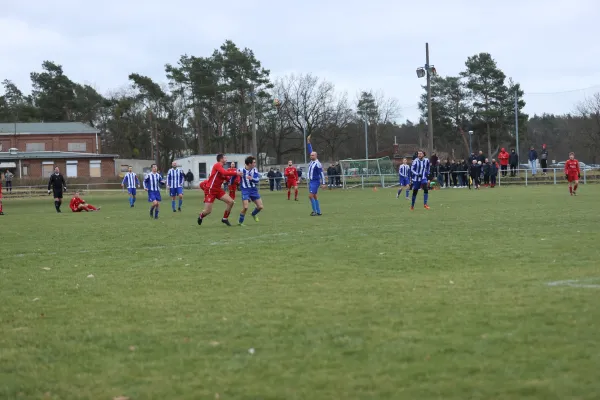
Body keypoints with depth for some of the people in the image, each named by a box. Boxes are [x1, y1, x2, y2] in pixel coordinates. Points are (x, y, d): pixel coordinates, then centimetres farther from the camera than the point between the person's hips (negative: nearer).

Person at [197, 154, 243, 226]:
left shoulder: (221, 168, 14)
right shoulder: (217, 165, -13)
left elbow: (228, 179, 14)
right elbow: (225, 173, -30)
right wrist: (236, 173, -22)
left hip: (218, 190, 8)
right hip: (210, 190, -8)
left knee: (231, 202, -3)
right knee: (208, 211, -8)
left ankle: (225, 218, 12)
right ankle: (201, 216, 26)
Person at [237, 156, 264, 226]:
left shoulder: (255, 170, -5)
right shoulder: (241, 170, -13)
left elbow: (257, 179, -16)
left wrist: (252, 179, -36)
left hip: (254, 190, 4)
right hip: (245, 190, -4)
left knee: (260, 206, 4)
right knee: (245, 207, -18)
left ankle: (253, 214, 36)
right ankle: (240, 222, 2)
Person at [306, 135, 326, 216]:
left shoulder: (317, 164, -16)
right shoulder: (312, 161, 7)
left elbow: (322, 174, -16)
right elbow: (310, 150, 14)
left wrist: (323, 183, -18)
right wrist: (308, 141, 10)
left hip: (315, 182, -9)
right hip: (311, 181, 9)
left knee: (311, 196, -15)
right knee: (314, 196, 10)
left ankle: (315, 211, -10)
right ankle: (318, 212, 14)